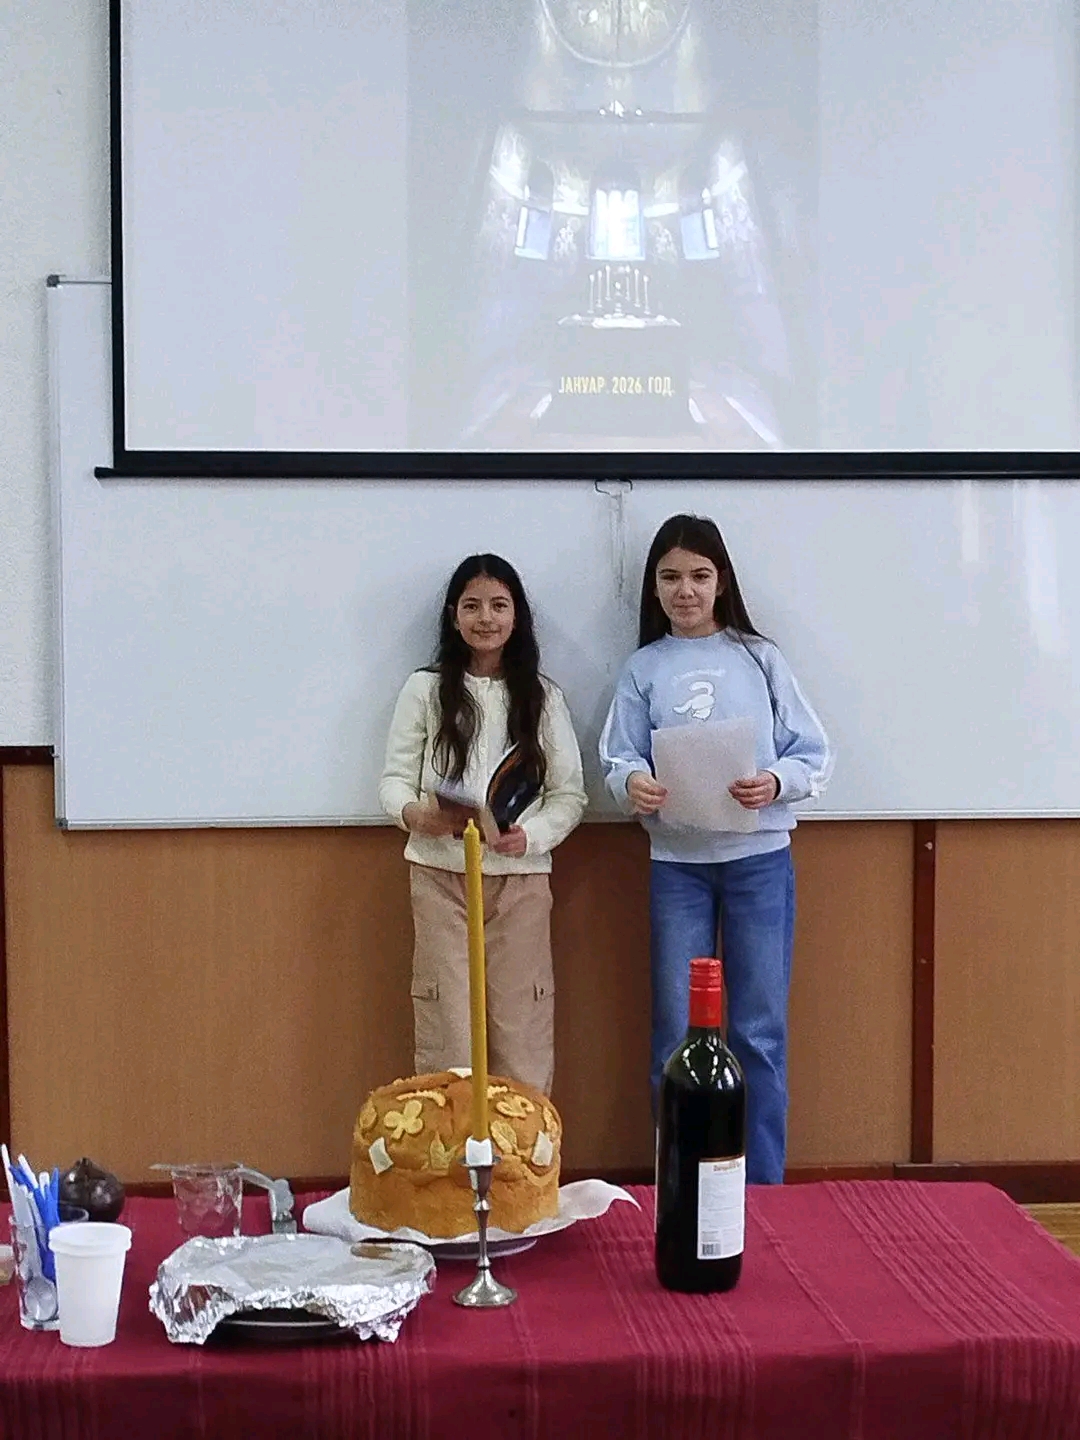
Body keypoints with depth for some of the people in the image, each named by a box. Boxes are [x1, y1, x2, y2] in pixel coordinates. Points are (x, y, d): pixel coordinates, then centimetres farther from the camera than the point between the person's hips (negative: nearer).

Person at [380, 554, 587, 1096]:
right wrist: (417, 815, -19)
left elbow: (570, 793, 6)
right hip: (441, 875, -1)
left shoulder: (543, 697, 8)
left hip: (521, 877, 1)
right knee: (446, 1034, 0)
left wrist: (530, 835, -13)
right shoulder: (424, 690, 5)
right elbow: (395, 778, 4)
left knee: (522, 1033, 1)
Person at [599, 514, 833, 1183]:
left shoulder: (759, 657, 4)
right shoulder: (644, 669, 6)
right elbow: (620, 757, 1)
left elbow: (814, 754, 2)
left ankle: (763, 1191, 13)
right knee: (677, 1034, 5)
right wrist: (633, 783, -21)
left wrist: (776, 784, -19)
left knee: (760, 1032, 2)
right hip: (676, 864, 1)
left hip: (759, 858, -1)